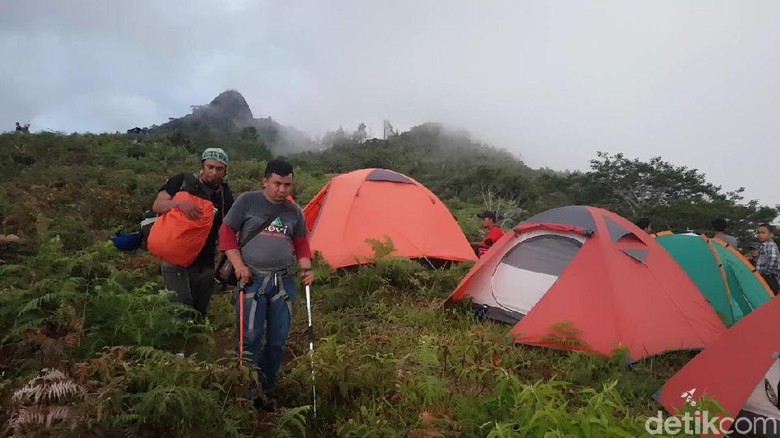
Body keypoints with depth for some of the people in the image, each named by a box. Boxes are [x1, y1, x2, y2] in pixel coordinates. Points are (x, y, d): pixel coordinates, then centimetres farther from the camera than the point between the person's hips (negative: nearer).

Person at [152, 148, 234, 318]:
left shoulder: (224, 194, 4)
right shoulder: (182, 181, -4)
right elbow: (157, 206, -8)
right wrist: (178, 203, -27)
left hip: (204, 263, 4)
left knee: (201, 310, 15)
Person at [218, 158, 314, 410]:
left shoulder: (294, 212, 8)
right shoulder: (247, 201, -3)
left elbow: (301, 243, 17)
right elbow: (227, 233, 0)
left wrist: (305, 268, 1)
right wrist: (239, 265, -10)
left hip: (284, 281, 4)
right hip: (253, 279, -4)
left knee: (278, 340, 8)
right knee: (250, 337, -4)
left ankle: (266, 389, 25)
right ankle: (249, 390, 13)